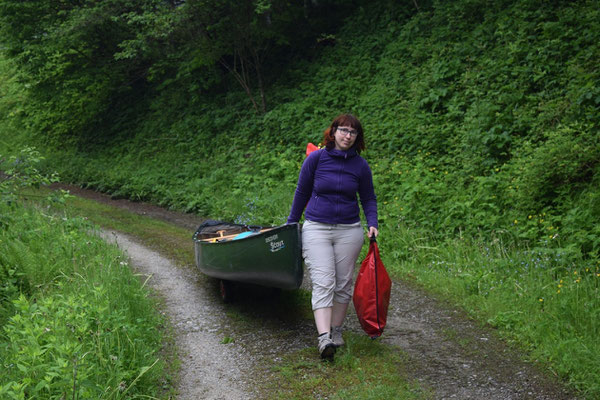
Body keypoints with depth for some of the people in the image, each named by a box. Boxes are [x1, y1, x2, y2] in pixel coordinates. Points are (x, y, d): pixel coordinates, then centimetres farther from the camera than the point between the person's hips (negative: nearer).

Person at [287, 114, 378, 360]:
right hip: (316, 229, -2)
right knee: (323, 283, -13)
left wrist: (372, 224, -2)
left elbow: (368, 198, 14)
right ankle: (324, 339, -21)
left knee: (343, 284, 6)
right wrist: (291, 224, 13)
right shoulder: (316, 159, -2)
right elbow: (302, 193, 8)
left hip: (349, 231, 2)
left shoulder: (360, 165, 3)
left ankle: (336, 331, 22)